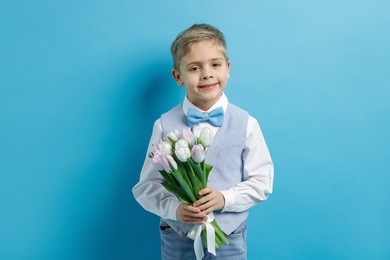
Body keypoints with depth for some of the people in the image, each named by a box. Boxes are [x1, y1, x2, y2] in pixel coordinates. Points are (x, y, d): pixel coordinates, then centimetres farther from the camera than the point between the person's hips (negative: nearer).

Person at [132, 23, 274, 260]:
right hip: (177, 240, 0)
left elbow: (262, 182, -4)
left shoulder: (246, 124, -6)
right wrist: (174, 208, -21)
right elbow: (147, 186, -4)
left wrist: (224, 199, -18)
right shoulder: (165, 125, -7)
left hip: (229, 240, 0)